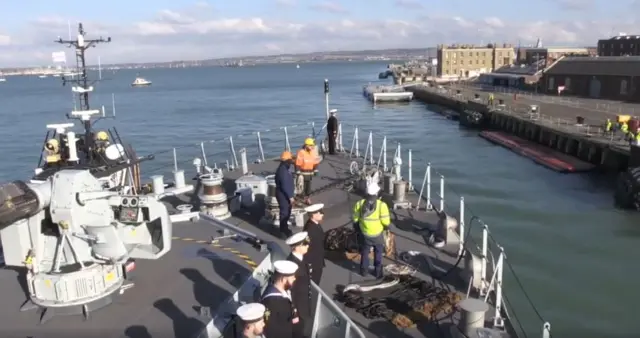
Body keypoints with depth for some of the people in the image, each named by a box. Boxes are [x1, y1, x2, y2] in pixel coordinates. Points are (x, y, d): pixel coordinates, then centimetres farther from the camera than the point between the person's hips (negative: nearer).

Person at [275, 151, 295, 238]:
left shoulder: (286, 168, 8)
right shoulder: (282, 170, -25)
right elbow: (285, 185, -26)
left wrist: (292, 194, 20)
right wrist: (290, 196, -21)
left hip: (287, 194, 10)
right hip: (283, 195, -10)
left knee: (287, 212, 19)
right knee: (284, 213, -1)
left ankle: (285, 229, 32)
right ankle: (283, 231, 9)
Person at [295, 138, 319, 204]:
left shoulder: (313, 153, 2)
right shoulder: (301, 153, -18)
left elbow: (315, 162, 11)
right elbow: (297, 164, -17)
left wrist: (315, 171, 8)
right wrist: (298, 173, -17)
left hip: (310, 173, 6)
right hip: (302, 173, -6)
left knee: (308, 186, 13)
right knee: (301, 186, -1)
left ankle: (308, 198, 24)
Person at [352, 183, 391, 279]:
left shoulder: (359, 204, -16)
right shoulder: (381, 205, -25)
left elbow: (355, 220, -5)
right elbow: (386, 222, -19)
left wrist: (358, 230, 13)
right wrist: (386, 227, 5)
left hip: (365, 234, 2)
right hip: (378, 235, -2)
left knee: (365, 253, 25)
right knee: (378, 254, 22)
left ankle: (364, 270, 39)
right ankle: (378, 272, 34)